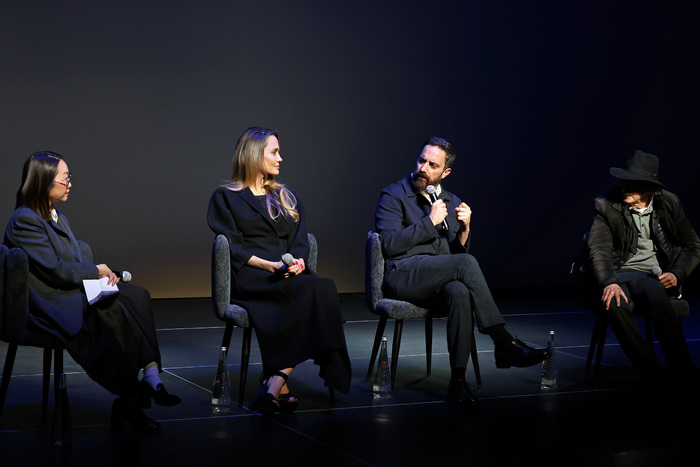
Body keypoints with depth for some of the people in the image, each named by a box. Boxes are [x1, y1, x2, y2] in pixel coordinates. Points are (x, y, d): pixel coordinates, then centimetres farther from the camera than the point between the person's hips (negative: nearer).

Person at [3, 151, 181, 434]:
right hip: (49, 304, -9)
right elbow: (55, 269, -16)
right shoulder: (24, 220, -9)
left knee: (137, 296, -13)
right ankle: (128, 401, -23)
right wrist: (96, 271, -3)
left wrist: (104, 275, -3)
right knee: (115, 311, -29)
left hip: (73, 293, 9)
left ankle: (150, 376, -25)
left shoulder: (57, 217, 21)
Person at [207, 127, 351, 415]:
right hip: (249, 277, -5)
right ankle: (280, 387, -37)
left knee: (324, 290, -33)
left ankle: (275, 383, -36)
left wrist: (299, 260, -8)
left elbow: (300, 241, 16)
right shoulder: (225, 197, 12)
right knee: (314, 291, -35)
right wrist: (269, 265, -15)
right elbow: (231, 247, -1)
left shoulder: (287, 197, 27)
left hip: (289, 275, 5)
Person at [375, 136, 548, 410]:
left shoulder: (452, 202, 21)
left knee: (460, 292, -36)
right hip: (402, 276, -4)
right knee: (466, 263, -31)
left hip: (439, 281, 4)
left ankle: (458, 381, -37)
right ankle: (504, 345, -29)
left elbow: (458, 252, 17)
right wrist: (431, 221, -9)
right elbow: (389, 244, -8)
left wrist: (464, 229, -3)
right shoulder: (393, 196, 6)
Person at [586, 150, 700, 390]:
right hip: (618, 273, 0)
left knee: (657, 299, -36)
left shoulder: (669, 203, 4)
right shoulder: (607, 205, -2)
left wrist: (677, 274, -9)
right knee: (614, 303, -36)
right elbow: (599, 249, -11)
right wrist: (609, 283, -30)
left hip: (653, 273, 1)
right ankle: (654, 375, -29)